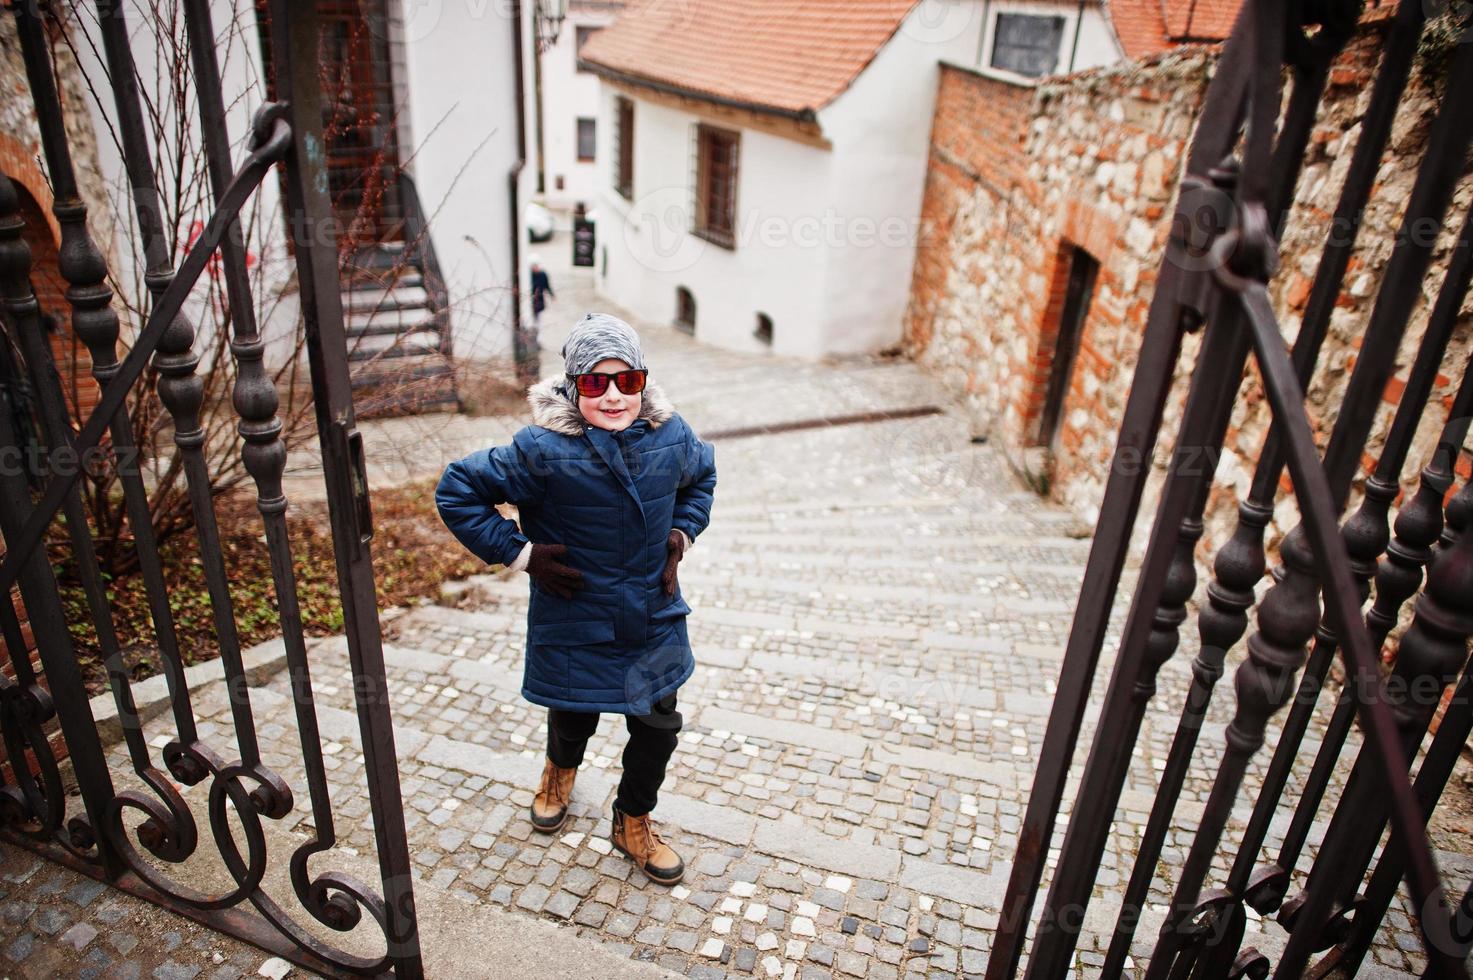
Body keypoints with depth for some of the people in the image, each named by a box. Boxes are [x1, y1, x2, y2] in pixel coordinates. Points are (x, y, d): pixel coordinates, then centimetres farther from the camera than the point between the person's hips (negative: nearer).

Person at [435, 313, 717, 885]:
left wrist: (682, 533, 1)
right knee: (574, 715, 20)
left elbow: (701, 477, 14)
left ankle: (633, 824, 38)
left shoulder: (671, 437, -10)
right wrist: (521, 554, -16)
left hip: (654, 618, 3)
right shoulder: (544, 451, -23)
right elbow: (456, 492, -14)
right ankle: (560, 771, 59)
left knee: (659, 729, 9)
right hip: (574, 622, -2)